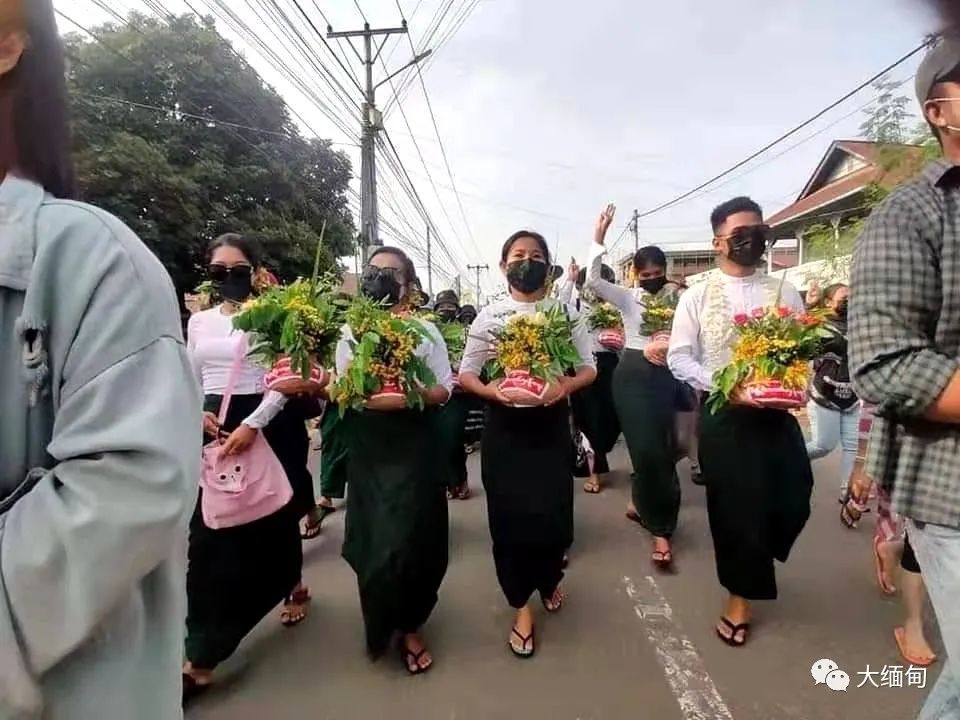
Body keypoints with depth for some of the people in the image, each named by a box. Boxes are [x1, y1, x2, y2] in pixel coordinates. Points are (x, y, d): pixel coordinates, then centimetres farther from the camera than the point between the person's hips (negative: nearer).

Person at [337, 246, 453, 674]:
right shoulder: (351, 331, 7)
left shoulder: (424, 330, 0)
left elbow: (443, 390, -2)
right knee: (372, 539, 8)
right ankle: (383, 625, 35)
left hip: (412, 446, -2)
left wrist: (409, 397, -19)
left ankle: (408, 625, 25)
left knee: (412, 538, 0)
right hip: (365, 448, 2)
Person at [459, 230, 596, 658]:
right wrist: (492, 391, -18)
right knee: (509, 514, 3)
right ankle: (521, 605, 24)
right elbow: (466, 374, 1)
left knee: (553, 511, 5)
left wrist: (564, 386, -19)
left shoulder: (566, 314, 2)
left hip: (551, 423, 1)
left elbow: (589, 368, 2)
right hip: (503, 425, 0)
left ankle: (549, 580, 39)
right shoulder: (488, 317, 0)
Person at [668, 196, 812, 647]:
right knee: (734, 508, 5)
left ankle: (753, 559, 39)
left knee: (791, 503, 3)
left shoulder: (785, 294, 7)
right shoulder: (697, 297, -1)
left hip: (777, 413, 3)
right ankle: (739, 598, 28)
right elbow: (679, 359, -6)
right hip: (722, 415, -3)